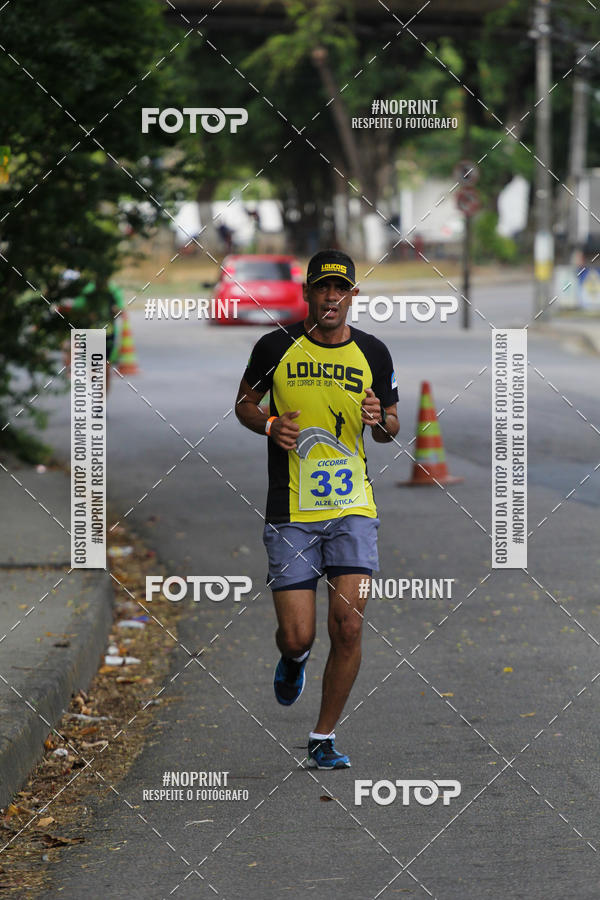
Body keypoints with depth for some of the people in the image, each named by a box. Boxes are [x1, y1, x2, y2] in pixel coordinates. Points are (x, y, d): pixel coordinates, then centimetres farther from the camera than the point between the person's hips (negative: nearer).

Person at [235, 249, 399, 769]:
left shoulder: (373, 354, 4)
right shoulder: (276, 347, 0)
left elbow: (392, 427, 15)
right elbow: (244, 403, 13)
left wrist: (379, 421, -9)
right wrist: (270, 425, -9)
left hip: (353, 510, 1)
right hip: (290, 514, -1)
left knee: (348, 626, -10)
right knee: (297, 636, -6)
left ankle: (323, 740, 7)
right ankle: (293, 659, 35)